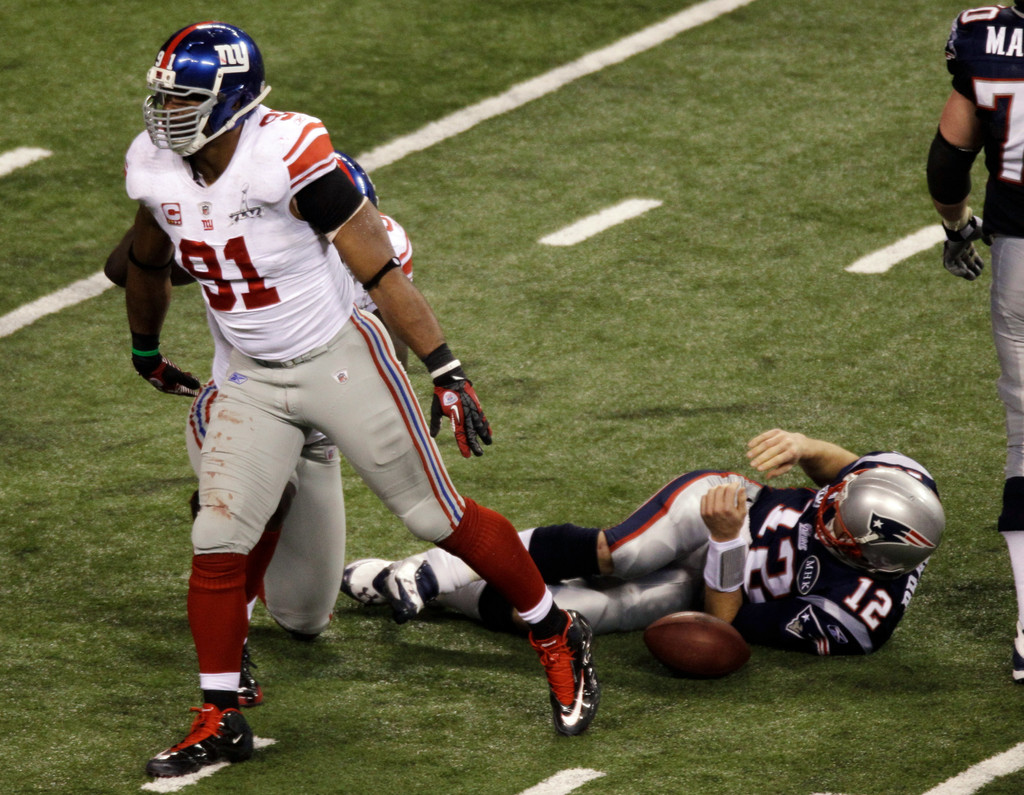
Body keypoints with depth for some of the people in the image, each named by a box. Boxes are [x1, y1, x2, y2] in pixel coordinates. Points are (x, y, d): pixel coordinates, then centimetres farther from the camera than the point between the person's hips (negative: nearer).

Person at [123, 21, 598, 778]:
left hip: (341, 362, -5)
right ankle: (221, 721, 10)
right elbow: (148, 266, 17)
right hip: (255, 382, 5)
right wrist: (145, 351, 31)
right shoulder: (157, 171, -6)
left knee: (440, 517, 4)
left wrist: (448, 374, -22)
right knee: (218, 542, -3)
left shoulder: (291, 161, -26)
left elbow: (384, 273, -21)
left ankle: (558, 639, 22)